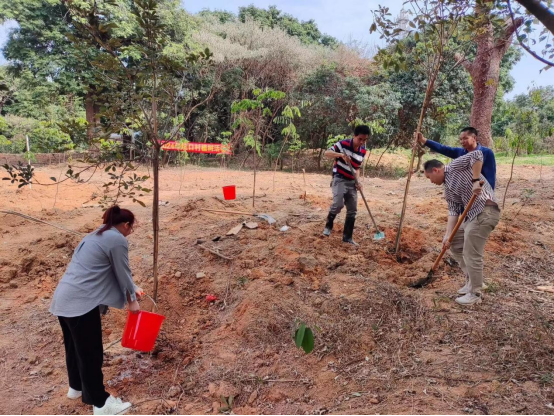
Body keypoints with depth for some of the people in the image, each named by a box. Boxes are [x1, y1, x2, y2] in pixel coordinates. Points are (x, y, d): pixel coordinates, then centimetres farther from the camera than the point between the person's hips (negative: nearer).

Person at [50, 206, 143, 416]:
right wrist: (132, 300, 11)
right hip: (81, 302, -10)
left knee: (74, 347, 25)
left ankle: (76, 387, 43)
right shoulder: (117, 240, -11)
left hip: (63, 299, 10)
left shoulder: (97, 235, 19)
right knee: (91, 353, 2)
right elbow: (122, 273, -4)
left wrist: (133, 289, 32)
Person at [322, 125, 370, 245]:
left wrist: (357, 181, 1)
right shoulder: (343, 144, -10)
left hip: (351, 182, 6)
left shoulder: (363, 151, 7)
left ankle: (347, 237, 16)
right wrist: (341, 155, -28)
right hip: (339, 179, -6)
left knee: (352, 210, 5)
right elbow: (327, 153, -13)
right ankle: (329, 225, 3)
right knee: (338, 204, -25)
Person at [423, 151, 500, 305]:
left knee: (471, 254, -4)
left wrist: (475, 180, -22)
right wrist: (448, 234, 3)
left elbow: (477, 155, -17)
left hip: (485, 211, -10)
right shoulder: (448, 189, 20)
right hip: (472, 215, 10)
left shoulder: (455, 166, -3)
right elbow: (453, 211, 13)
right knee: (455, 245, 17)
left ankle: (475, 294, 10)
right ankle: (472, 281, 29)